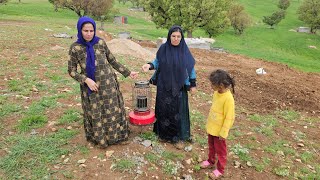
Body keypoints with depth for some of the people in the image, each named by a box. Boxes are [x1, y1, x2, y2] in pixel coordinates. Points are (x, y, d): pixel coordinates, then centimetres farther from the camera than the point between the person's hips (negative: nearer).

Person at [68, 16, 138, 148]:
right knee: (95, 114, 12)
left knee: (112, 111, 11)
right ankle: (99, 137, 35)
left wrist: (128, 73, 6)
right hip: (90, 86, -1)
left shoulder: (100, 43, -4)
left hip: (108, 84, 1)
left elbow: (112, 61, 6)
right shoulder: (75, 48, -7)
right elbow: (71, 70, -3)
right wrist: (86, 80, -17)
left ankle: (114, 135, 33)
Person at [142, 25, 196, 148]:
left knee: (178, 111, 4)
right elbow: (157, 62, 5)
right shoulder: (163, 48, -5)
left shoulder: (184, 50, -6)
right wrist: (149, 65, -16)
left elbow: (191, 67, 2)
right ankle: (164, 133, 29)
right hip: (164, 86, 1)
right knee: (163, 110, 10)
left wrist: (193, 84, 3)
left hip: (179, 87, -1)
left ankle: (179, 137, 18)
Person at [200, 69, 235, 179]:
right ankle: (210, 161, 48)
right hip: (211, 127, 7)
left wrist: (223, 133, -17)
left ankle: (220, 170, 33)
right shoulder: (216, 92, -5)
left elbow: (229, 118, -22)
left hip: (219, 130, -7)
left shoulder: (228, 98, -28)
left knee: (220, 150, 14)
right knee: (211, 146, 26)